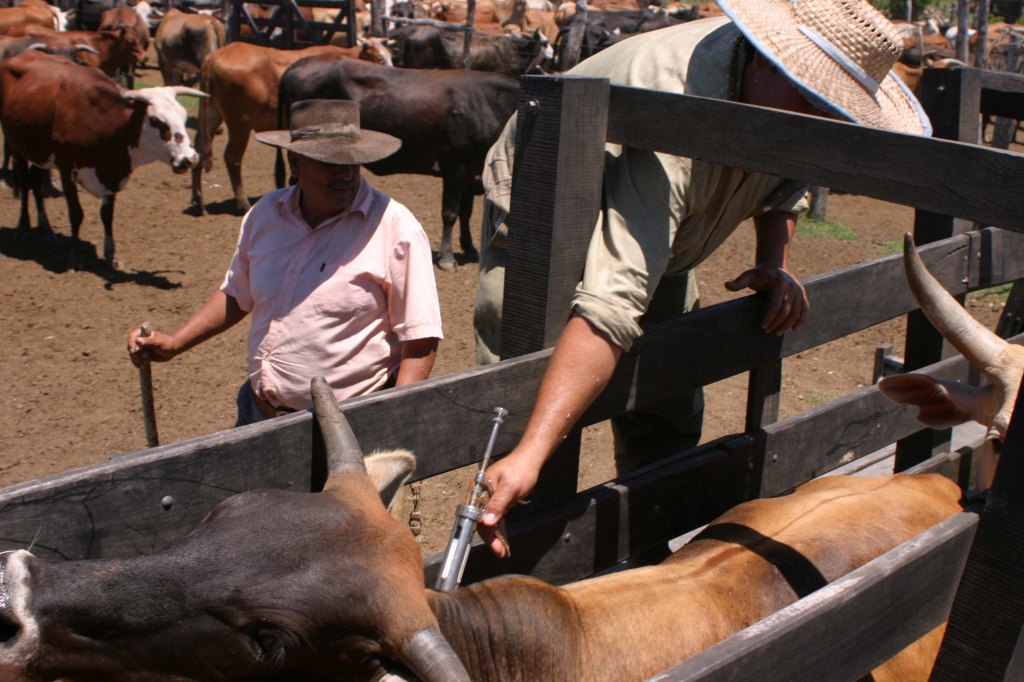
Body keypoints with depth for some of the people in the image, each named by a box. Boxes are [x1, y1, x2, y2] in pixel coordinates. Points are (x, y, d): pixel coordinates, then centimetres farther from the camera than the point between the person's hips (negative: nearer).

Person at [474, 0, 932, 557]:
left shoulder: (785, 101, -18)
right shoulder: (678, 119, -44)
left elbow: (786, 175, 9)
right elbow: (611, 302, -54)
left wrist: (773, 262, -10)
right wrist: (529, 455, -62)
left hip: (661, 239, 7)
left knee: (669, 417, 6)